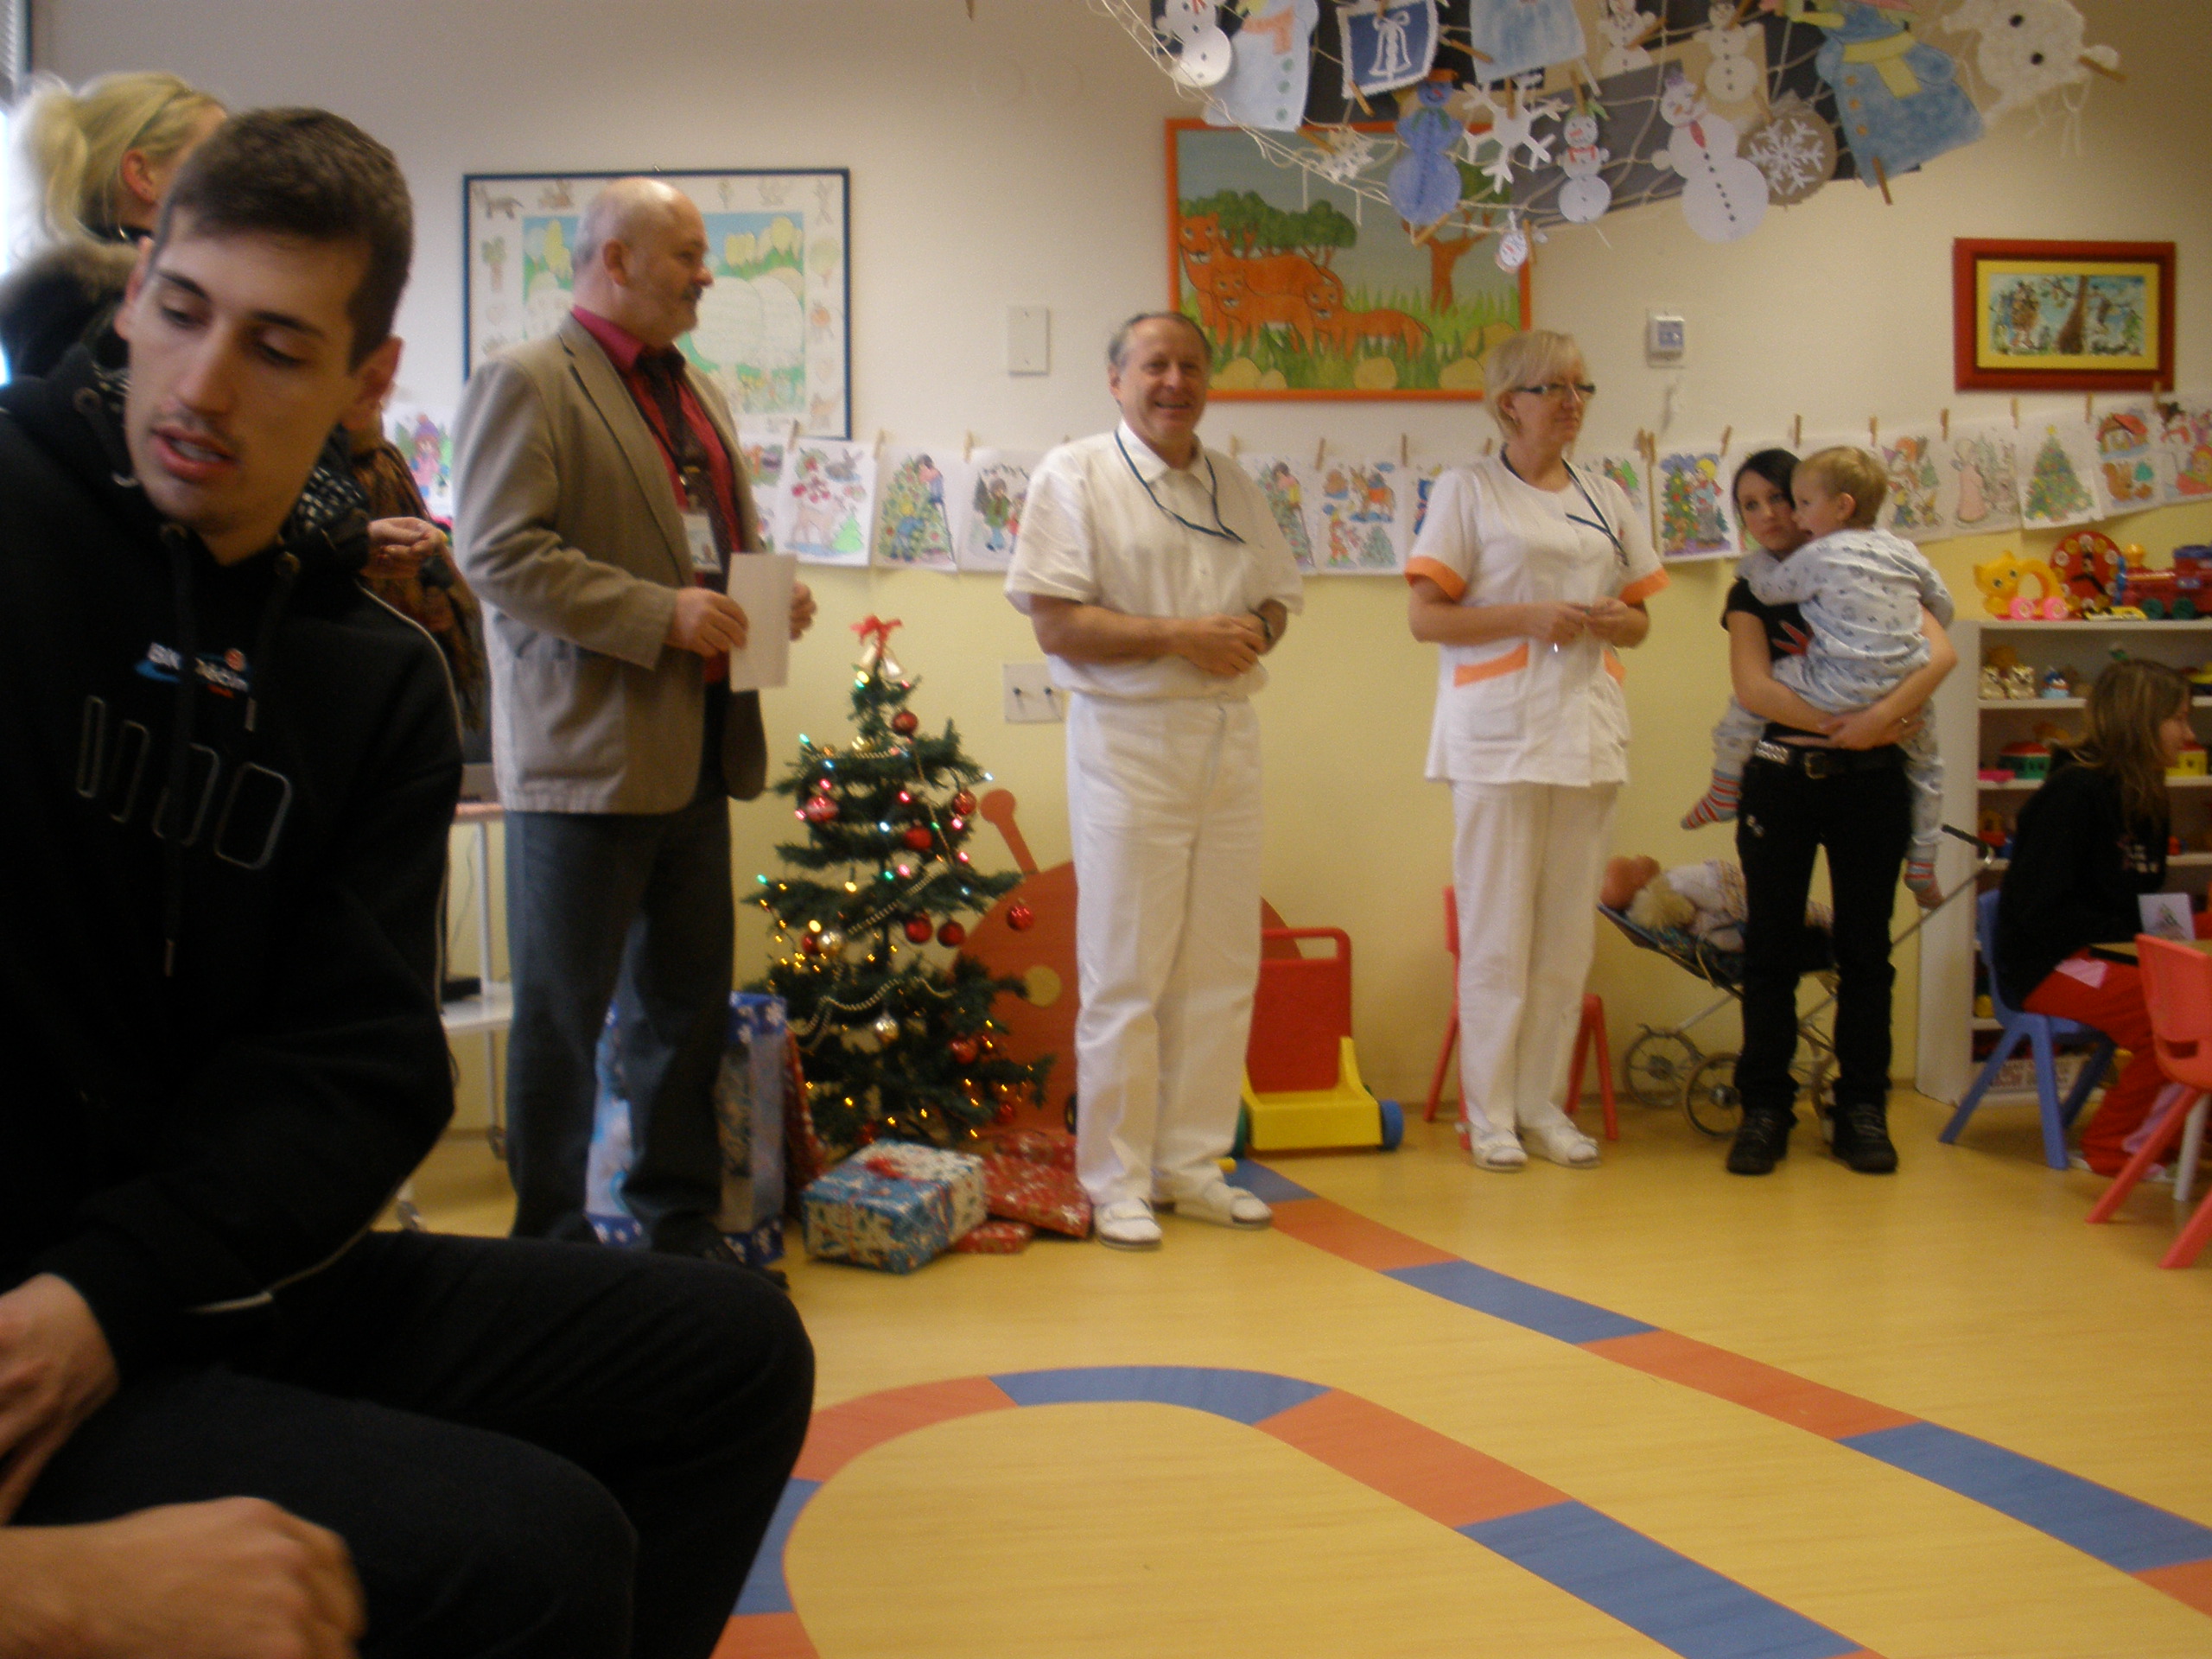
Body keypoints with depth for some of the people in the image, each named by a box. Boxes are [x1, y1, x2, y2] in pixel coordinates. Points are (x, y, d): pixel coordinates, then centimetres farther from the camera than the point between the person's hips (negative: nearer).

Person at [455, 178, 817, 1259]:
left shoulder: (699, 396, 19)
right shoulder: (523, 385, -7)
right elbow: (499, 555, -17)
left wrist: (771, 595, 5)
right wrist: (661, 614, -20)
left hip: (696, 753, 8)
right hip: (584, 753, -8)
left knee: (689, 999, 14)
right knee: (562, 1011, 2)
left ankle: (680, 1219, 27)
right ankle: (551, 1238, 15)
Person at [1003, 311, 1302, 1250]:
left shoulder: (1234, 486, 15)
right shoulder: (1074, 476, -3)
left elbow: (1278, 596, 18)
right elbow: (1056, 625, -11)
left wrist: (1254, 631, -5)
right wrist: (1179, 636, -17)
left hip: (1228, 738, 6)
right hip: (1128, 740, -6)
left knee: (1221, 969, 8)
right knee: (1123, 977, -1)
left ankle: (1190, 1164, 20)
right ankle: (1115, 1181, 10)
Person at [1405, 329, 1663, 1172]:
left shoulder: (1606, 498, 15)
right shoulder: (1468, 490, 0)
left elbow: (1638, 619, 20)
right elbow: (1425, 617, -6)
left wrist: (1617, 620, -4)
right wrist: (1531, 616, -15)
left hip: (1587, 730, 5)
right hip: (1499, 731, -5)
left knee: (1569, 930, 6)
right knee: (1497, 931, -3)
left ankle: (1543, 1102, 16)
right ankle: (1488, 1111, 6)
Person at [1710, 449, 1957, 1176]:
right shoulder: (1751, 594, 9)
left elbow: (1941, 651, -9)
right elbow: (1753, 686, -9)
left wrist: (1884, 714, -25)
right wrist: (1836, 725, -20)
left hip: (1870, 782, -1)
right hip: (1781, 781, 1)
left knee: (1865, 947, 4)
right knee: (1771, 947, 1)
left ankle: (1862, 1109, 12)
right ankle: (1765, 1109, 8)